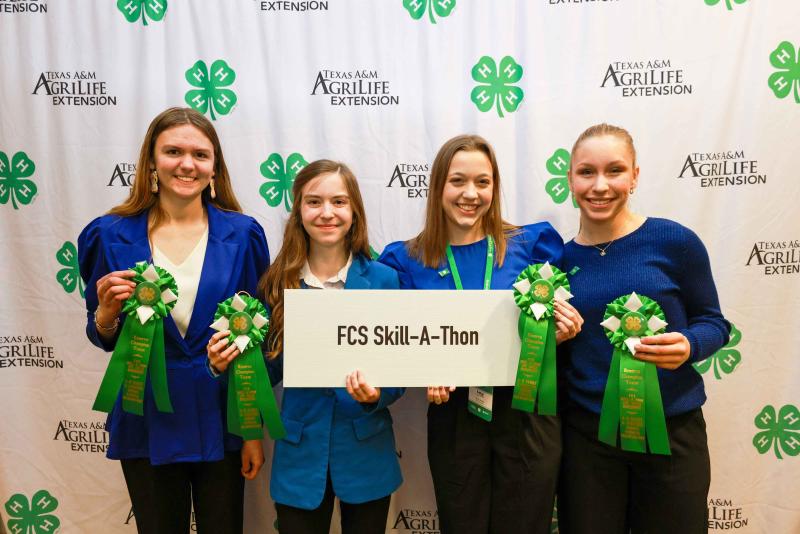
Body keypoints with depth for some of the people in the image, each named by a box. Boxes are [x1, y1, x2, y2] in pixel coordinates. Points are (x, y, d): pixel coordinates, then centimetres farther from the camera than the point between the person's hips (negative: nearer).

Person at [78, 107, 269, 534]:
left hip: (221, 420, 0)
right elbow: (103, 338, 5)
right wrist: (107, 315, -19)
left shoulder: (242, 234, -6)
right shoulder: (111, 235, -4)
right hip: (147, 423, 1)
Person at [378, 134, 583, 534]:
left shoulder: (531, 243, -3)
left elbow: (556, 324, 6)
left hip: (528, 411, 0)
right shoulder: (408, 260, -2)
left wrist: (563, 333, -16)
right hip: (454, 418, 1)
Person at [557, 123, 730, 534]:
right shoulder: (560, 258, -1)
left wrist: (688, 347, -19)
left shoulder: (674, 241, -9)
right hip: (586, 435, 2)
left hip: (672, 430, -1)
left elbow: (714, 322, 2)